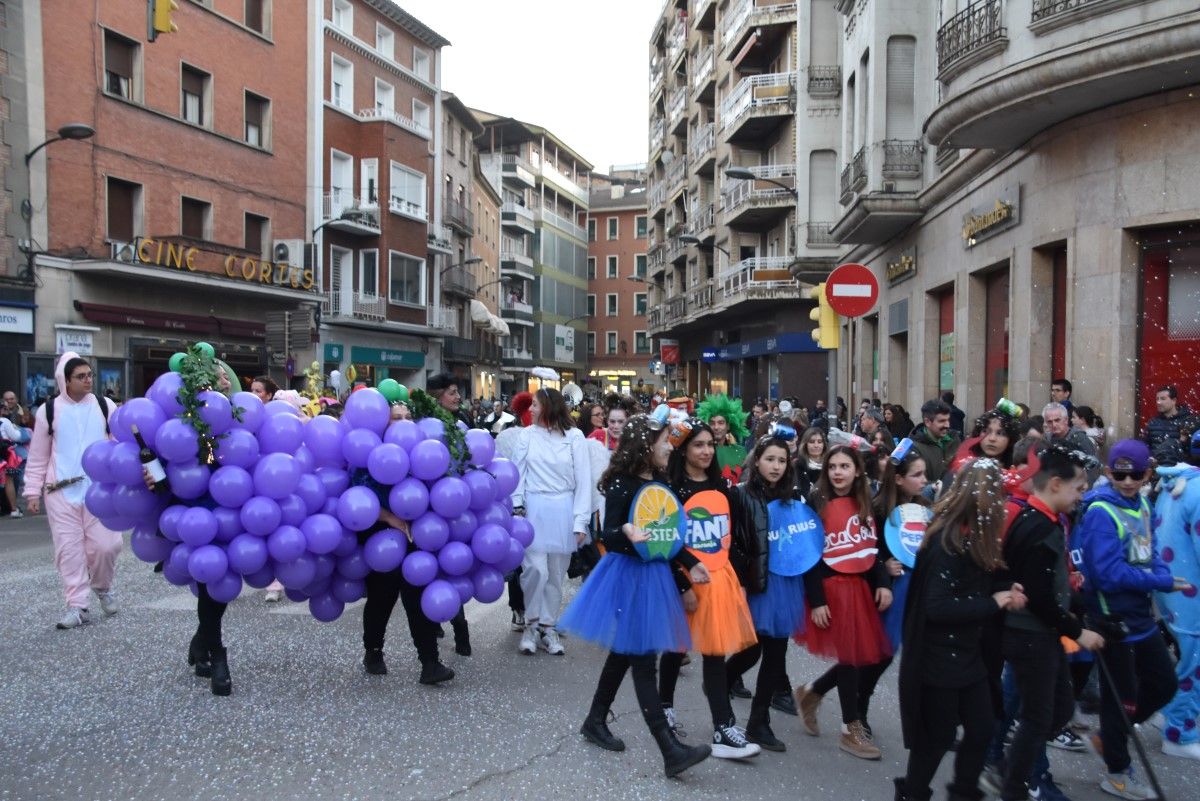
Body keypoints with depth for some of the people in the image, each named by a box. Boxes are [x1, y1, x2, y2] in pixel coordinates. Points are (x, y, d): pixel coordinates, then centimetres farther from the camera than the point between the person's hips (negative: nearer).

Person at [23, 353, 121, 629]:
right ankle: (76, 606, 10)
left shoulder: (105, 406, 4)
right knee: (69, 548, 2)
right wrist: (33, 491, 5)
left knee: (104, 545, -2)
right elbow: (38, 456, 9)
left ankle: (103, 586, 27)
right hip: (61, 491, 0)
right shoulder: (49, 409, 4)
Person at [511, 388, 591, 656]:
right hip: (533, 509, 0)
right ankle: (532, 624, 12)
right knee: (535, 569, -9)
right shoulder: (527, 434, 0)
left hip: (563, 510, 0)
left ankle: (548, 627, 22)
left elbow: (583, 481, -3)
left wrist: (580, 520, -6)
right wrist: (517, 507, -4)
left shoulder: (574, 436, -4)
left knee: (556, 574, 8)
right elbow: (518, 473, 4)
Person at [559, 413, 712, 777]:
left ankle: (595, 722, 34)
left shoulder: (659, 482, 7)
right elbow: (608, 537, -20)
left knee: (624, 652, 17)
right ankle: (671, 750, -4)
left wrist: (690, 564, 10)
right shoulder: (621, 485, -16)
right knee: (642, 660, -5)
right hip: (627, 575, -8)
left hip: (654, 574, 8)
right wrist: (626, 533, -40)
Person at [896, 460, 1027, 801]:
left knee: (981, 729, 17)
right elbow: (937, 607, -29)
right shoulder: (947, 541, -25)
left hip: (968, 653, 9)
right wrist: (992, 603, -20)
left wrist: (1006, 590, -8)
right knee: (938, 736, 7)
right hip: (939, 658, -9)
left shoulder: (974, 537, 5)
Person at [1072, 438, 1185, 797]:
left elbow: (1149, 552, 9)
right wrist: (1164, 583, -19)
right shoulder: (1101, 512, -23)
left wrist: (1162, 575, -12)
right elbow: (1110, 573, -27)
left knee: (1164, 684, 20)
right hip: (1113, 619, -8)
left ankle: (1111, 737, 38)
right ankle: (1118, 774, 26)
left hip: (1140, 614, 8)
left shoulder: (1141, 504, 3)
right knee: (1121, 696, 7)